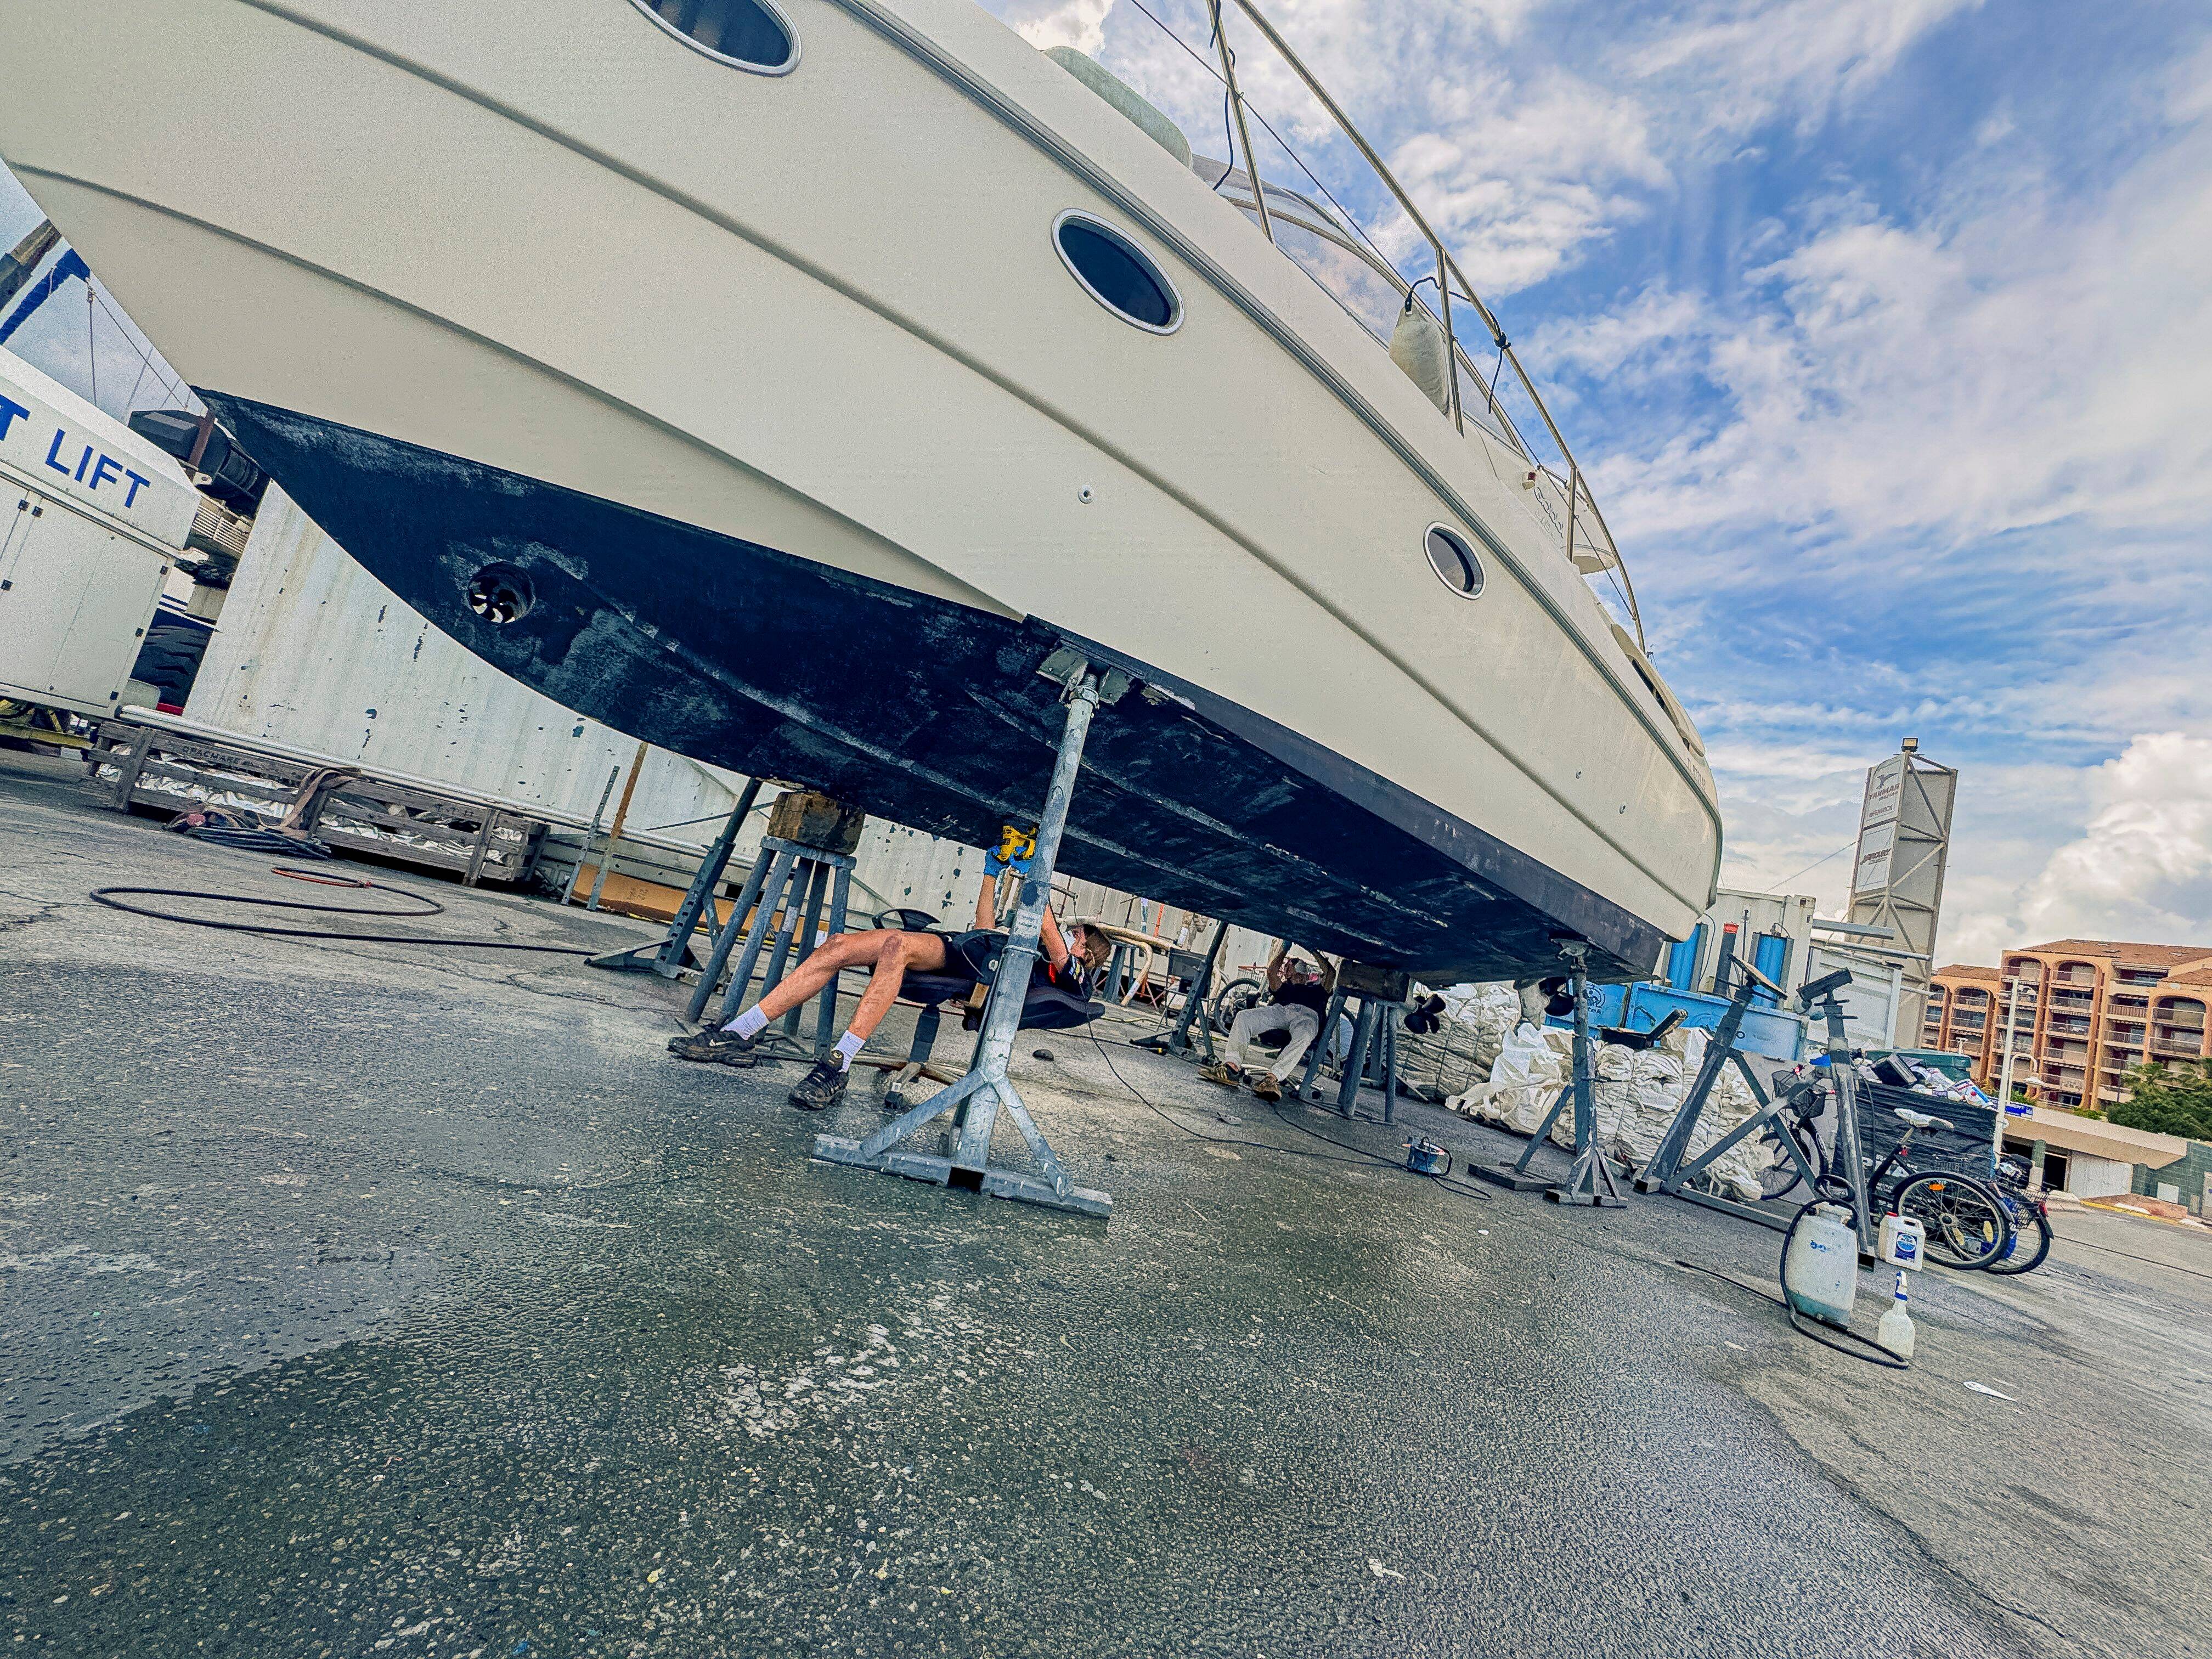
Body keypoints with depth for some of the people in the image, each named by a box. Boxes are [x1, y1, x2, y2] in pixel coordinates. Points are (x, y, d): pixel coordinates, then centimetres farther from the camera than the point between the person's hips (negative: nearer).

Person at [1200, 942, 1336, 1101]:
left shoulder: (1317, 989, 41)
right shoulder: (1284, 988, 41)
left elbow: (1331, 973, 27)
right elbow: (1271, 971, 27)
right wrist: (1285, 946, 33)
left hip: (1307, 1015, -2)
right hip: (1280, 1009, 2)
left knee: (1303, 1036, -42)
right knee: (1243, 1017, -28)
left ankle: (1272, 1077, -56)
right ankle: (1231, 1067, -44)